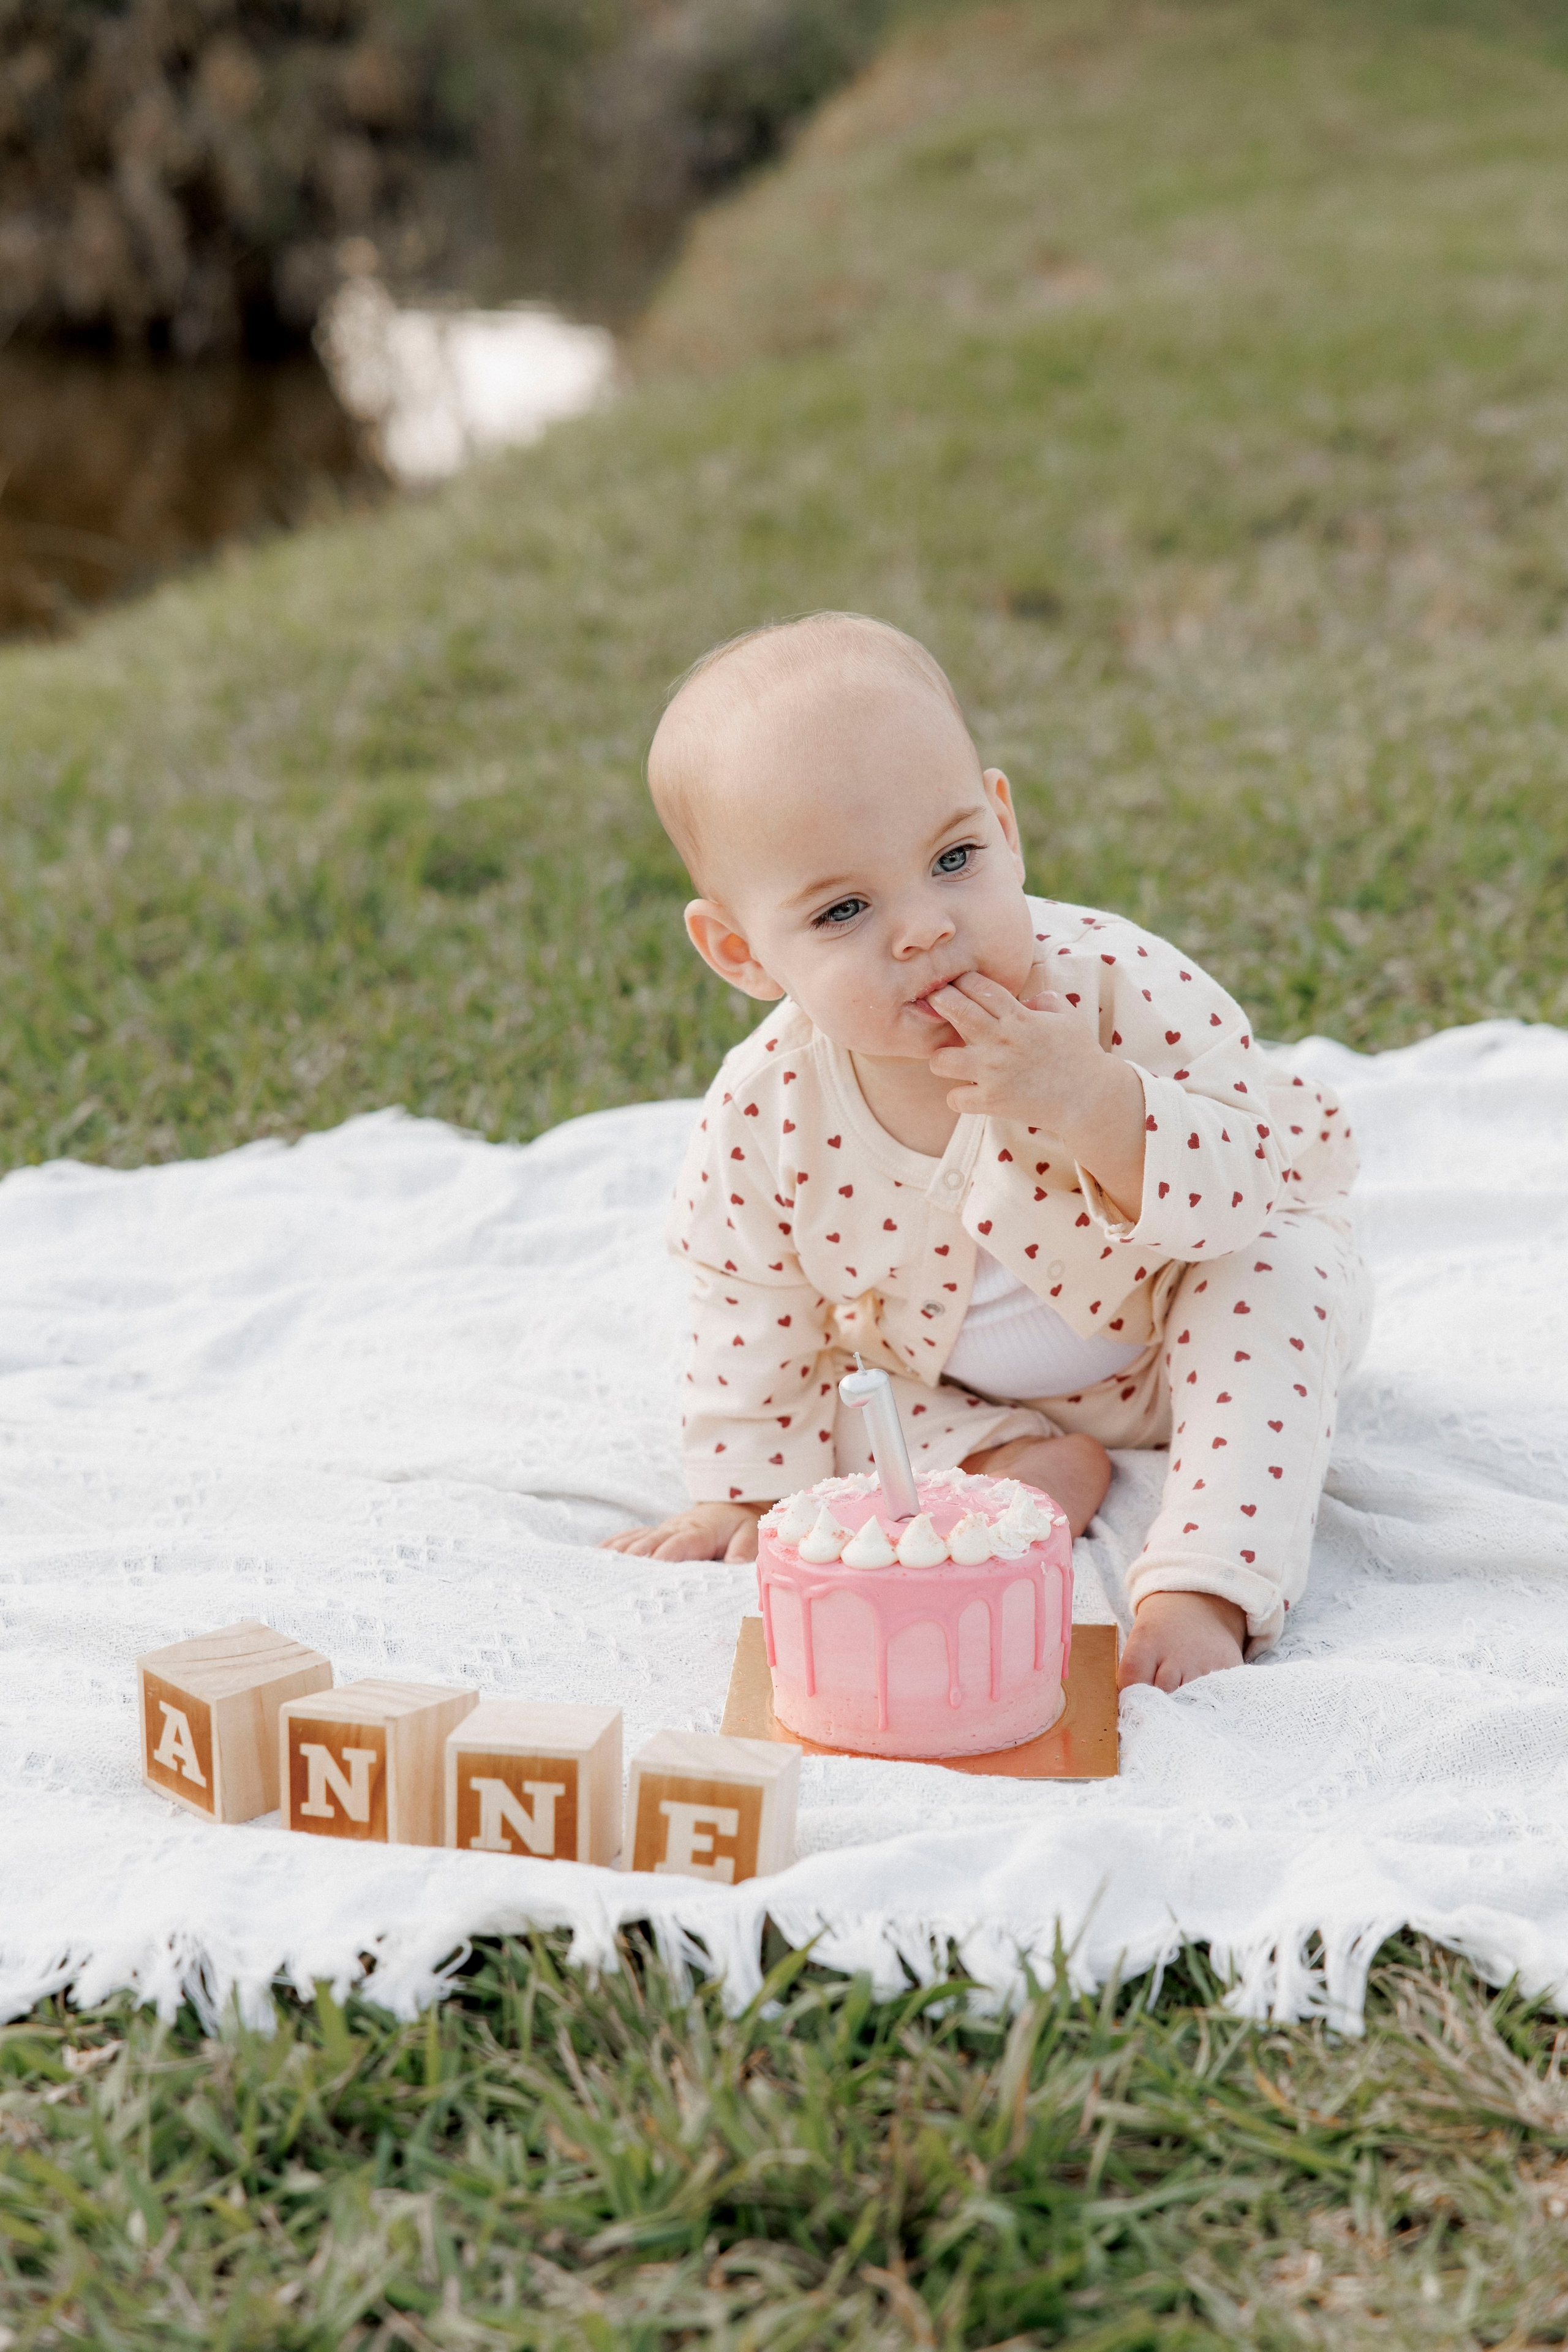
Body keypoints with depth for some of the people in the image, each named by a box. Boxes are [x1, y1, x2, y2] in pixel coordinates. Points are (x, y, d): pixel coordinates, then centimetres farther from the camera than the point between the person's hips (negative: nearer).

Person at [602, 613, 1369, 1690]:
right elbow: (759, 1318, -9)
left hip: (1169, 1344, -2)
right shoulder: (764, 1114, -26)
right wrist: (749, 1491, -6)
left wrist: (1095, 1107, -47)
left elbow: (1292, 1168, -34)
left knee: (1276, 1278, -28)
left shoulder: (1119, 987, -34)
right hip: (948, 1387, 3)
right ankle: (1027, 1463, -13)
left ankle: (1208, 1577, -28)